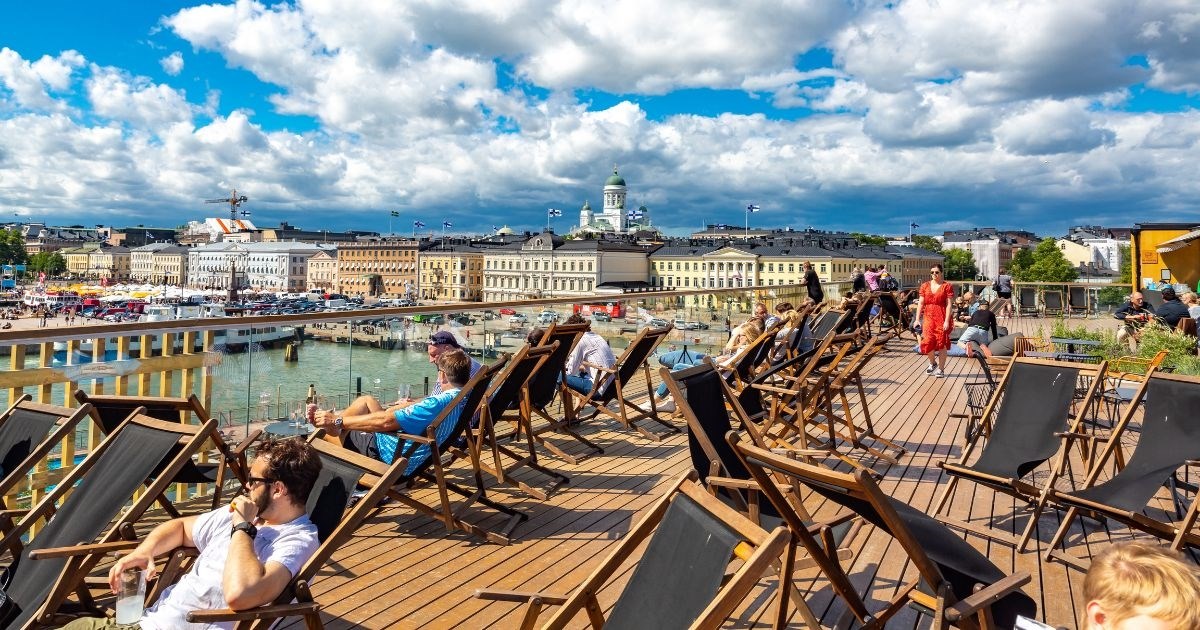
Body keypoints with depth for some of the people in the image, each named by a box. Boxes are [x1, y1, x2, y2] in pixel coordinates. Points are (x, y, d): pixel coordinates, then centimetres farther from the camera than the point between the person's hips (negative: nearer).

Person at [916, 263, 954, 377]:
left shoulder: (947, 286, -3)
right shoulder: (925, 286, 10)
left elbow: (949, 305, -7)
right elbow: (920, 303, 10)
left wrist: (947, 321, -14)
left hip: (942, 318, -3)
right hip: (928, 317, 3)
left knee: (942, 344, 1)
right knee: (927, 342, -5)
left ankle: (941, 369, 12)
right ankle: (932, 363, 23)